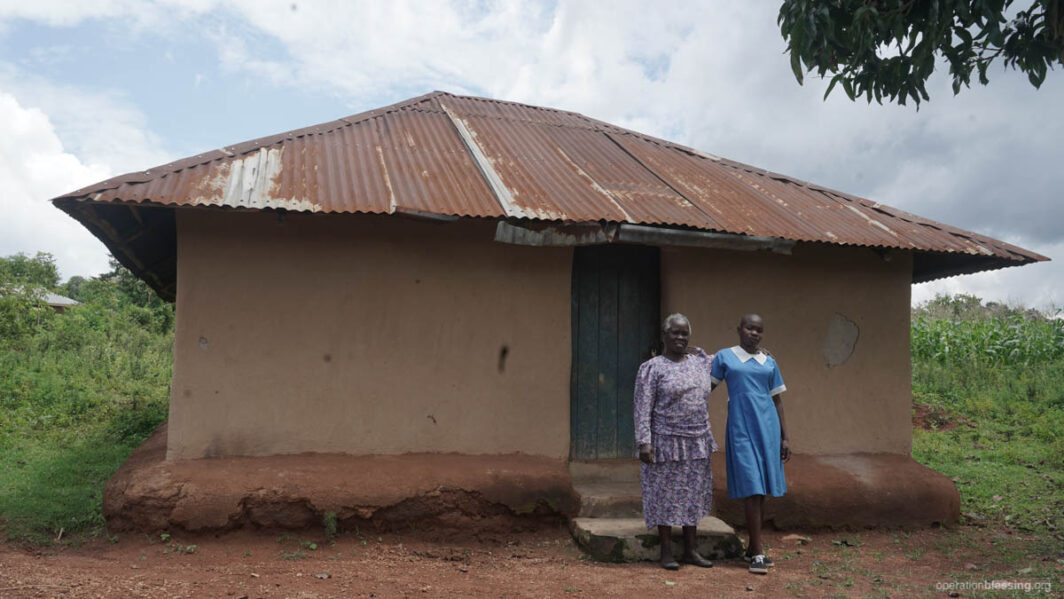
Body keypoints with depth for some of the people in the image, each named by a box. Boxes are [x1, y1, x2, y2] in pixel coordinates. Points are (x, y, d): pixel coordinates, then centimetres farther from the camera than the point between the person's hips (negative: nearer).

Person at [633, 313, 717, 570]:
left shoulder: (699, 363, 9)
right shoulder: (652, 368, -7)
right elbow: (643, 408, -11)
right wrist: (644, 442, -18)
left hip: (696, 443, 5)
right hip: (666, 442, -5)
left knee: (693, 496, 11)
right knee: (665, 495, 2)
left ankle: (691, 550, 22)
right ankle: (666, 553, 13)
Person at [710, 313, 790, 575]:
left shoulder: (769, 363, 10)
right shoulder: (724, 357, 2)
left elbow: (777, 400, 11)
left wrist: (784, 437, 7)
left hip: (767, 427, 4)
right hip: (741, 429, -4)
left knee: (761, 487, 8)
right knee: (752, 488, -10)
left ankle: (752, 547, 20)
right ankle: (758, 553, -6)